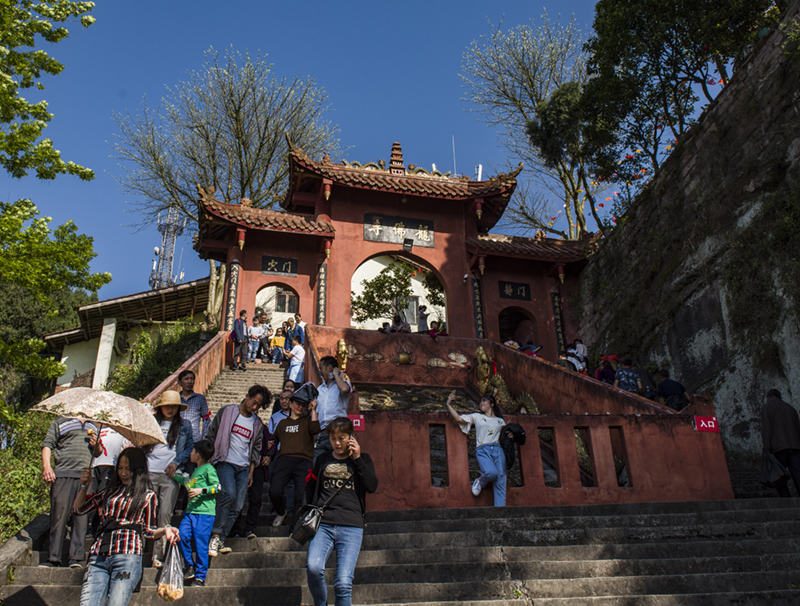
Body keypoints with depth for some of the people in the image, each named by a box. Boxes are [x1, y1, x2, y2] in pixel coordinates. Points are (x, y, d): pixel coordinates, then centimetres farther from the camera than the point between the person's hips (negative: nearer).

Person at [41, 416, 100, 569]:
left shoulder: (93, 426, 24)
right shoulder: (60, 421, 14)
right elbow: (47, 445, 6)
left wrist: (96, 445, 6)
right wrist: (46, 466, -9)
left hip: (86, 476, 2)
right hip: (63, 474, -2)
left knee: (82, 516, -3)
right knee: (59, 515, -5)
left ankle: (76, 557, 0)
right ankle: (54, 558, 5)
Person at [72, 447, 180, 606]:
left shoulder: (148, 495, 13)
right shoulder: (111, 491, 21)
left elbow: (148, 530, 12)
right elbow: (78, 510, 27)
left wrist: (164, 530, -8)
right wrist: (84, 486, 14)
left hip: (127, 557, -3)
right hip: (98, 557, 3)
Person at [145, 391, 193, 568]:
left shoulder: (184, 425, 15)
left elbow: (190, 447, 12)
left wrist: (176, 462, -2)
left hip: (170, 475, -1)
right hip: (149, 473, 1)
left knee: (165, 513, -8)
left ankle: (158, 553, -3)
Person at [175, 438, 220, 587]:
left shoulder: (209, 469, -4)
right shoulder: (196, 470, 24)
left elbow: (217, 486, -11)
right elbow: (188, 482, 44)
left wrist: (201, 490, -20)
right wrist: (174, 475, 51)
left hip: (205, 512, -8)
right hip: (190, 511, 8)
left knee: (200, 544, -6)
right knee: (182, 535, -9)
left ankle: (200, 576, 3)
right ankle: (189, 566, 10)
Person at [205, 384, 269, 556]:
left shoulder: (257, 423, 14)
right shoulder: (227, 412, 3)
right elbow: (211, 434, 4)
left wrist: (251, 472, 13)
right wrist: (208, 457, -1)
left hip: (244, 468, 4)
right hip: (225, 462, -4)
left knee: (237, 506, -3)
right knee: (229, 493, -25)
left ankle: (219, 540, 6)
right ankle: (215, 534, -16)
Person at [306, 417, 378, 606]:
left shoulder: (362, 459, 12)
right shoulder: (323, 460, 18)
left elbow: (372, 486, -2)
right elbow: (310, 487, 27)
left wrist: (357, 458, -5)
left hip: (351, 528, -1)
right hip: (322, 524, 2)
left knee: (343, 584, -12)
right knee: (313, 567, -23)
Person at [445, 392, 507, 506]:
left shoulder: (500, 421, 25)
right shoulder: (477, 417, 19)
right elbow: (459, 419, 10)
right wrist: (449, 405, 4)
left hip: (498, 450, 2)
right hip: (482, 451, -2)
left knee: (500, 481, -12)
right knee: (491, 472, -31)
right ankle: (480, 482, 3)